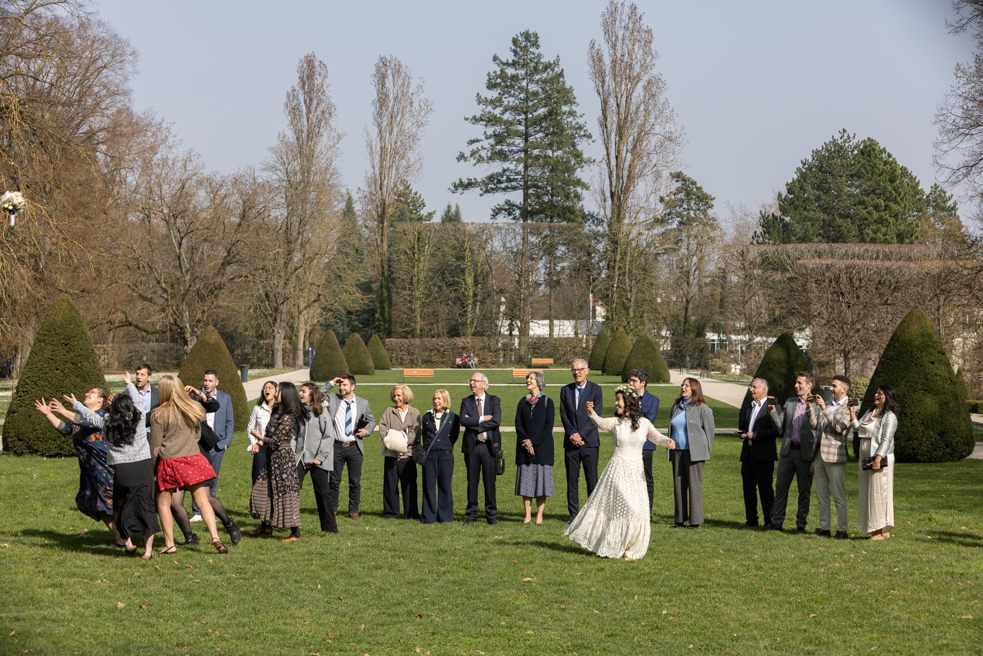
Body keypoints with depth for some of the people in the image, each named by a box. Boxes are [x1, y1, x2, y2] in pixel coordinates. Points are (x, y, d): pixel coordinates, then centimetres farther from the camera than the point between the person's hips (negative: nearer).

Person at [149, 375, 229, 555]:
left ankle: (169, 544, 4)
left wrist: (153, 467, 8)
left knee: (163, 503, 9)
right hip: (193, 458, 3)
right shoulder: (194, 410, 8)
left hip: (168, 461, -3)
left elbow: (155, 446, -2)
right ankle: (215, 538, -10)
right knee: (202, 500, 3)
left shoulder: (158, 415, -4)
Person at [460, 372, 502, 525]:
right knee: (472, 481, 4)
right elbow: (463, 420, -8)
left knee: (490, 481, 1)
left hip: (489, 445, -1)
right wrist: (482, 419, -13)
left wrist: (475, 425, -10)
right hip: (471, 445, 1)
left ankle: (491, 514, 9)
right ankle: (471, 514, 11)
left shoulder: (494, 401, 5)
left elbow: (496, 421, -11)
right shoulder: (466, 401, 9)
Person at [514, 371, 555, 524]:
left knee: (541, 479, -4)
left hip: (542, 447, -3)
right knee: (526, 480, 1)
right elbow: (518, 424, 4)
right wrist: (525, 441, -11)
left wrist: (534, 442, -13)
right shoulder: (523, 402, 11)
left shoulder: (547, 402, 1)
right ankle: (528, 515, 5)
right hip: (524, 447, 3)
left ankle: (539, 515, 2)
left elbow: (548, 426, -6)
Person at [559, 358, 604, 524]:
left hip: (589, 441, -3)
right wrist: (572, 434, -9)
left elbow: (596, 415, -5)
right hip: (571, 442, 3)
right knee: (572, 479, 3)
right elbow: (563, 414, 5)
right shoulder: (565, 390, 11)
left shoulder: (595, 389, 2)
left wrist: (581, 435, -11)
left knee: (592, 479, -2)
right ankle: (574, 514, 8)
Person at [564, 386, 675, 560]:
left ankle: (630, 549, 16)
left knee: (637, 509, 0)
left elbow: (656, 436, 6)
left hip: (636, 471, 2)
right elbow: (601, 423, -22)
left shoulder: (643, 423, 3)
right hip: (617, 469, -2)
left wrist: (668, 441, -17)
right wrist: (592, 413, -43)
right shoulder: (615, 422, -4)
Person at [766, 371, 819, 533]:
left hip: (805, 453, -4)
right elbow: (779, 426, 8)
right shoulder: (789, 403, 12)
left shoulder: (816, 405, -2)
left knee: (804, 491, 3)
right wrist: (773, 409, -4)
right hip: (788, 452, 4)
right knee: (781, 488, 6)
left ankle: (801, 524, 13)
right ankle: (776, 522, 12)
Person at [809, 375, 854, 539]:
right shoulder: (829, 406, 18)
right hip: (820, 456, 8)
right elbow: (815, 425, 16)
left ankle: (842, 530, 1)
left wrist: (824, 409, -23)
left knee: (839, 496, -4)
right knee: (821, 494, 10)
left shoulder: (849, 407, -6)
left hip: (835, 458, -8)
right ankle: (824, 527, 17)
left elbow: (840, 427, -20)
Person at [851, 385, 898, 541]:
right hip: (866, 458, 8)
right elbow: (857, 428, 13)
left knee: (879, 493, -6)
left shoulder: (890, 416, -8)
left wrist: (878, 458, -23)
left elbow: (886, 440, -16)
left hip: (881, 459, -8)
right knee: (867, 493, 8)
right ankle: (874, 528, 14)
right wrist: (852, 412, 5)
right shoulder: (870, 412, 16)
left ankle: (882, 531, -2)